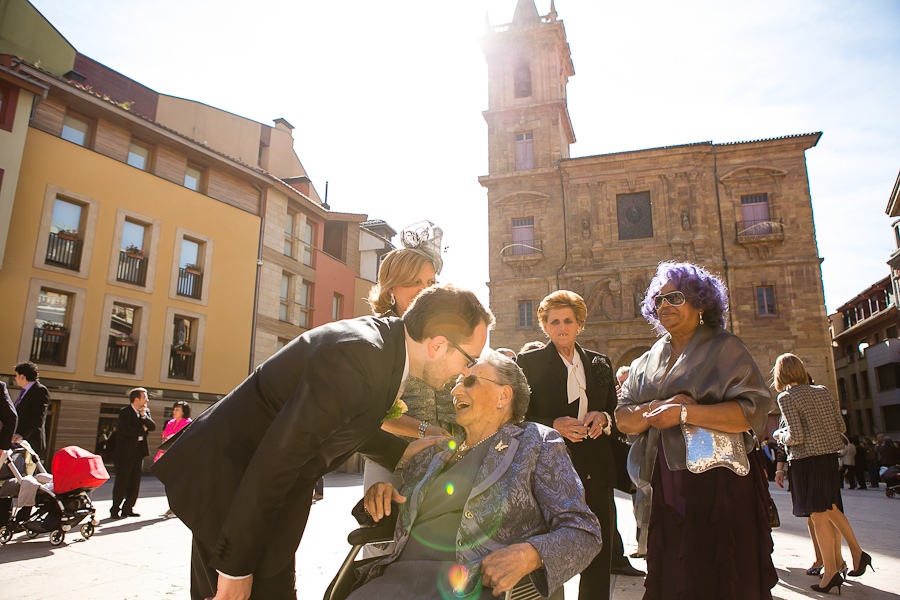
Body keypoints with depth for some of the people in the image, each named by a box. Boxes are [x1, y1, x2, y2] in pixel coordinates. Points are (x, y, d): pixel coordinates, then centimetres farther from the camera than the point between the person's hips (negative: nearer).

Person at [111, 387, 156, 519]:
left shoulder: (146, 411, 11)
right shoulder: (124, 412, -8)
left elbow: (153, 427, -1)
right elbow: (127, 430, -21)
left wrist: (144, 416, -13)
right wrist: (142, 429, -7)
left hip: (139, 452, 6)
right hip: (125, 452, -6)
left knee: (135, 482, 7)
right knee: (121, 482, -2)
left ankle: (127, 509, 16)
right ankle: (115, 510, 6)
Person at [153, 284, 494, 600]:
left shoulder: (385, 338, -2)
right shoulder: (357, 356, -31)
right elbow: (275, 461, -28)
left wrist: (402, 452, 6)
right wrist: (236, 567, -20)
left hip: (271, 487, 8)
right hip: (229, 478, -8)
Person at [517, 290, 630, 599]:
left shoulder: (600, 363, 13)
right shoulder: (529, 363, 1)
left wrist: (603, 419, -6)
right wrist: (554, 425, -17)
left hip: (596, 475, 4)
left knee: (599, 560, 8)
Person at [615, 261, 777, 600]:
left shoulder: (725, 348, -2)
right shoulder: (647, 361, 15)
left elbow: (754, 410, -14)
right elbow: (623, 419, 8)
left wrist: (683, 413, -19)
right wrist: (656, 409, -12)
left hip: (718, 487, -5)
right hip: (665, 491, 5)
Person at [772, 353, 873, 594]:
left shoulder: (787, 397, -12)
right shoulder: (823, 391, 7)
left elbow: (796, 436, -18)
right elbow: (841, 427, 10)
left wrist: (778, 435, 1)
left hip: (806, 460, -6)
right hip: (830, 457, 7)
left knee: (818, 515, 1)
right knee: (831, 509, 20)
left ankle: (831, 571, 7)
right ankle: (857, 553, 23)